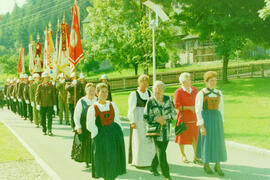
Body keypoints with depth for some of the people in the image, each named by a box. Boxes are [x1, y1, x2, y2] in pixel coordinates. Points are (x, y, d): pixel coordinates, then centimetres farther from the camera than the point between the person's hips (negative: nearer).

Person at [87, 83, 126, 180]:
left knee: (115, 159, 5)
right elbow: (90, 126, -3)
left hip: (115, 135, 4)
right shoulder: (93, 108, -3)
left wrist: (119, 133, 2)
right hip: (101, 137, -3)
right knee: (104, 160, -1)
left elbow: (117, 120, 11)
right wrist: (99, 135, -9)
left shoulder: (112, 105, 8)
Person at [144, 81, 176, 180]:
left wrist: (164, 117, -13)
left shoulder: (168, 99, 3)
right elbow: (146, 117, -4)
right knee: (161, 153, -7)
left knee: (161, 150, 14)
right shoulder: (150, 101, -6)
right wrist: (156, 119, -17)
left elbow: (173, 113, 3)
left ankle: (153, 168, 36)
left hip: (166, 130, 4)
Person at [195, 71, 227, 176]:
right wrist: (201, 125, -15)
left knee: (218, 142, 4)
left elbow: (221, 108, 13)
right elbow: (198, 110, -10)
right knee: (207, 141, 3)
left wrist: (221, 122, 11)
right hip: (205, 119, -4)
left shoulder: (219, 93, 7)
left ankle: (217, 165, 14)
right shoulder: (201, 94, -8)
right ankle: (206, 164, 19)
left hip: (217, 119, 4)